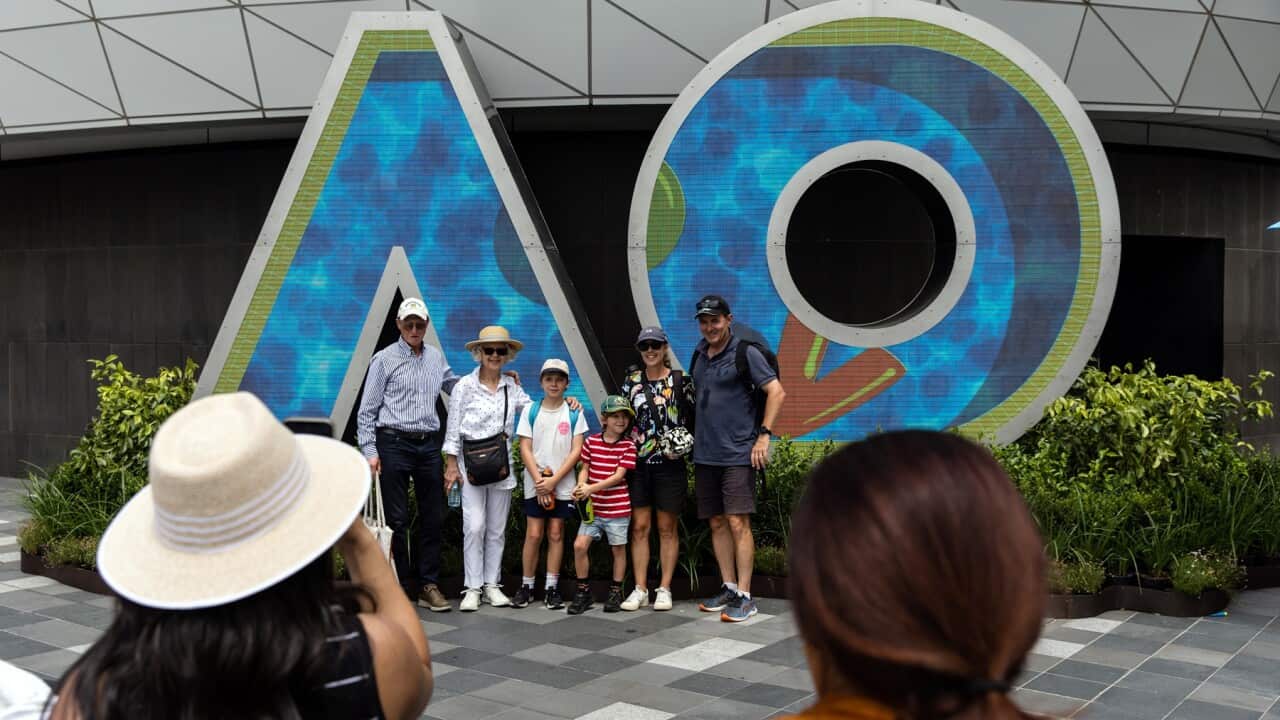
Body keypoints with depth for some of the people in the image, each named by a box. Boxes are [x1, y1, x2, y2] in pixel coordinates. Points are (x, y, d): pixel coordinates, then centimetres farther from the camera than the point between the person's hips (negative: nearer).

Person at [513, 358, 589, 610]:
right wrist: (539, 480, -10)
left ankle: (552, 588, 9)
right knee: (533, 534, -2)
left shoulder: (574, 413, 1)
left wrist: (553, 480, -11)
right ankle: (526, 587, 9)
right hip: (534, 483, 0)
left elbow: (576, 451, -3)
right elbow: (525, 449, 1)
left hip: (562, 484, 0)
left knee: (556, 534, 3)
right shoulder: (530, 411, 3)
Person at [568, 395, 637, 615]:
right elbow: (585, 468, 8)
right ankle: (584, 592, 7)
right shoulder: (591, 442, 2)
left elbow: (618, 476, -13)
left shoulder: (628, 446, -6)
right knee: (579, 545, -7)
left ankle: (616, 592, 23)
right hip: (593, 507, 2)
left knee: (618, 549, 8)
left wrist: (591, 488, -21)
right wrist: (581, 486, -13)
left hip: (618, 508, -2)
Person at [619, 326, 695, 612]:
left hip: (670, 465, -2)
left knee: (667, 528, 5)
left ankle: (664, 589, 12)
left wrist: (684, 440, -11)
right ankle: (640, 589, 8)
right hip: (638, 463, 2)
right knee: (639, 527, 3)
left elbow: (693, 417, 4)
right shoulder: (631, 381, 8)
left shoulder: (680, 380, 0)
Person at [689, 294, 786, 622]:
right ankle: (728, 588, 19)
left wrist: (764, 434, -15)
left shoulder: (745, 352, -7)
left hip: (738, 454, -7)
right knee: (717, 523, 10)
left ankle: (744, 596, -3)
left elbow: (776, 392, -11)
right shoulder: (699, 354, 13)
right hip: (704, 454, 7)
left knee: (738, 522, -8)